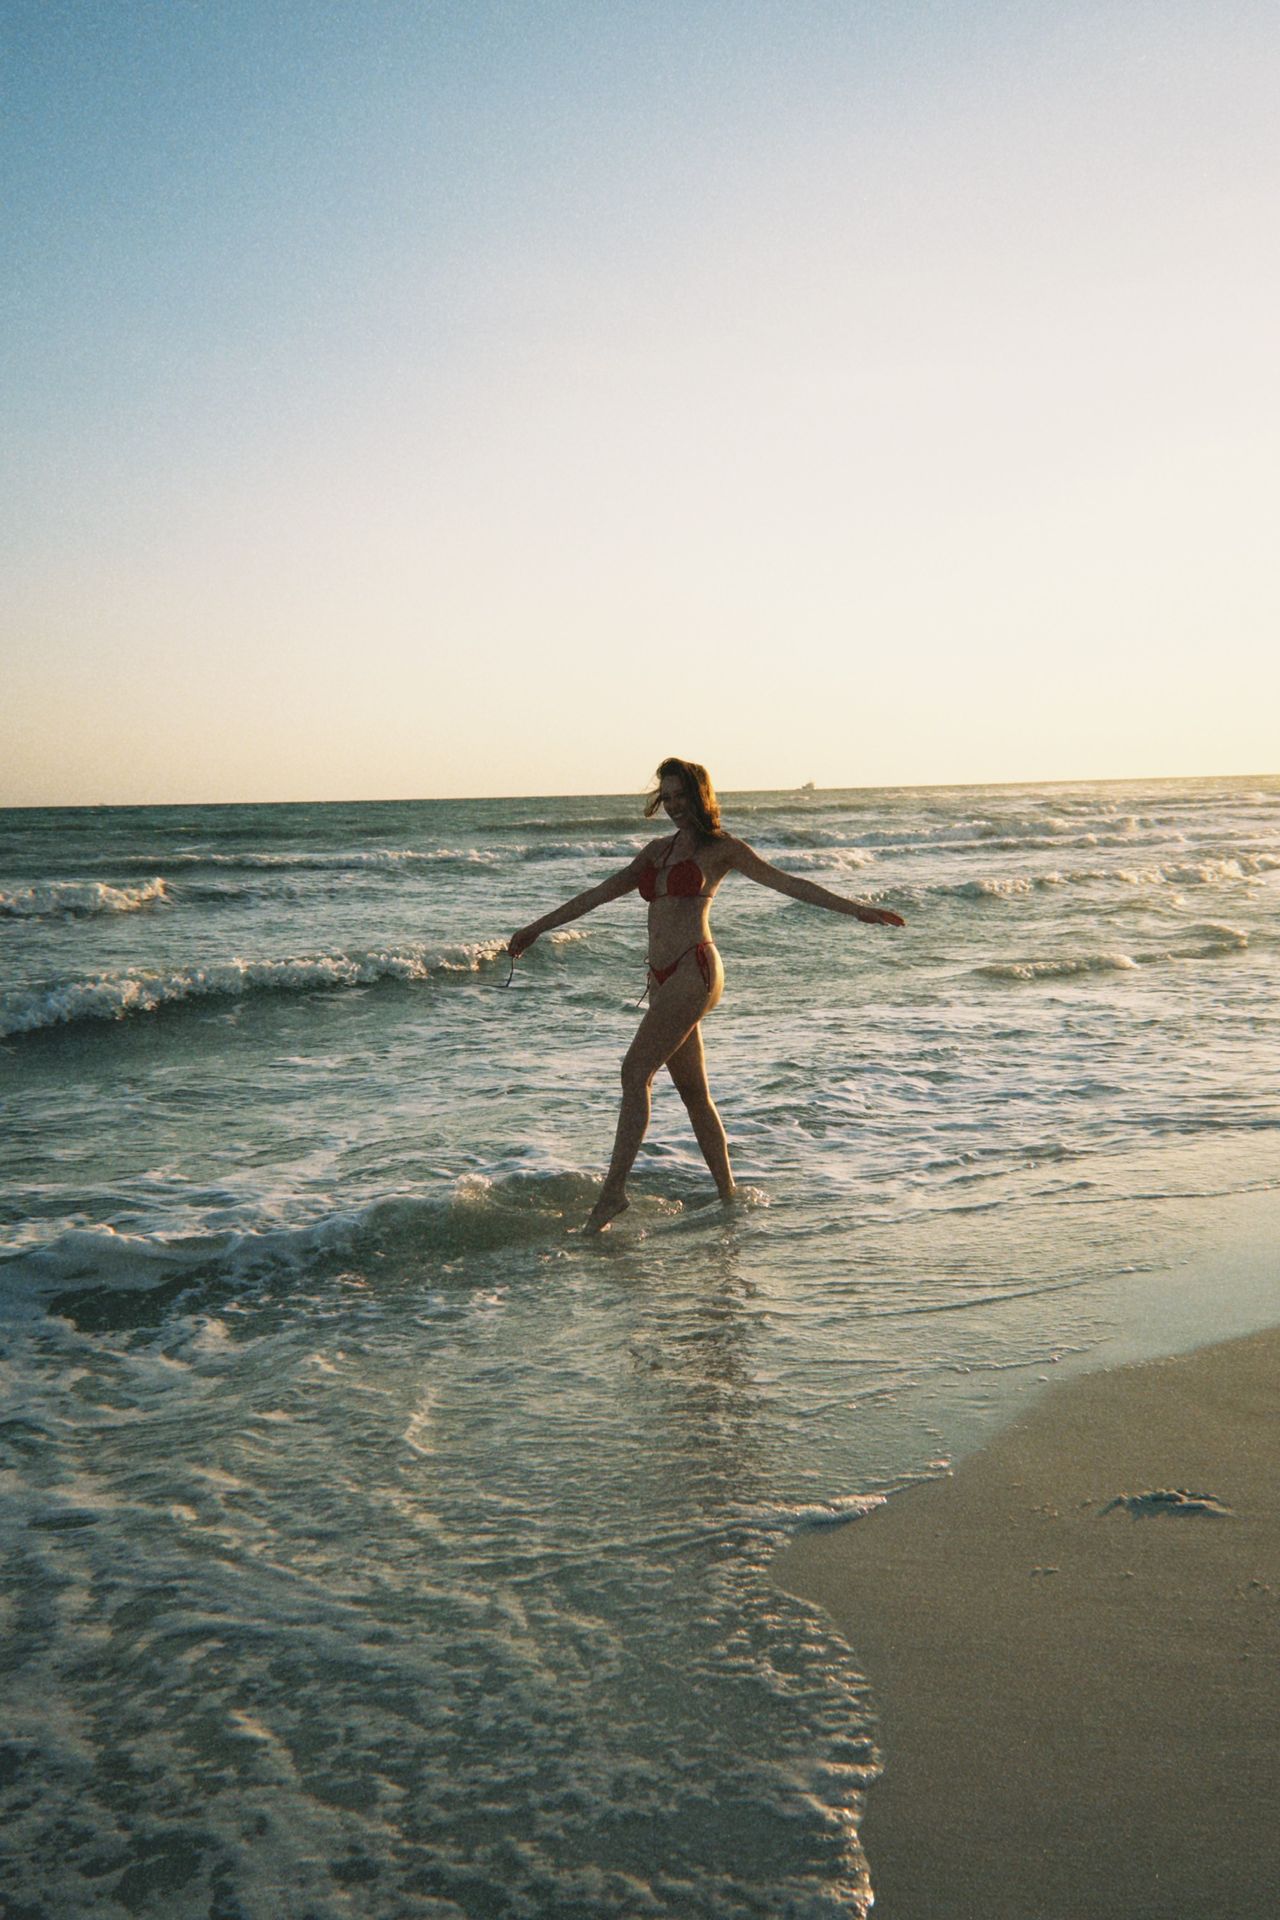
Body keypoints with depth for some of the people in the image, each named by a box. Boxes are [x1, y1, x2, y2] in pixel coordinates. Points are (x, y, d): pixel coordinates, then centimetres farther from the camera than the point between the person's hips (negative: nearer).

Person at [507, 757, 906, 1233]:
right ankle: (728, 1198, 15)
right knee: (694, 1093, 8)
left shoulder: (720, 847, 3)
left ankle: (614, 1189, -16)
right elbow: (601, 893, 23)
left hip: (694, 971, -7)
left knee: (635, 1072, -16)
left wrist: (855, 908, -5)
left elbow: (785, 882, 0)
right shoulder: (657, 851, 21)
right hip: (662, 978, 7)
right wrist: (538, 927, 24)